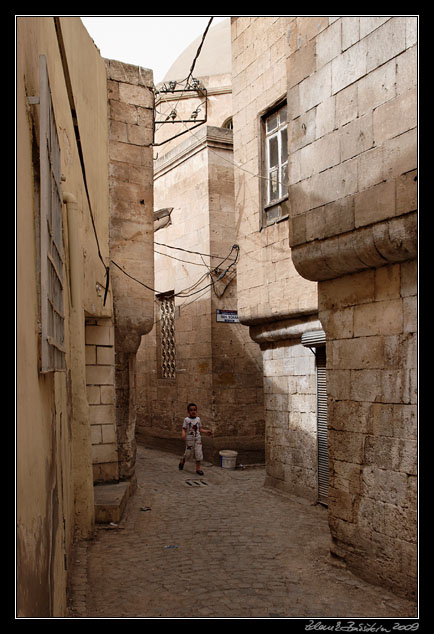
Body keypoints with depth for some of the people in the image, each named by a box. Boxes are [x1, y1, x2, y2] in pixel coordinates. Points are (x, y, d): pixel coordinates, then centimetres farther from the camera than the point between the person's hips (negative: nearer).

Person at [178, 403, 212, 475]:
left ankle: (198, 468, 7)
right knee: (188, 453, 5)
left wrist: (206, 431, -4)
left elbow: (200, 429, 10)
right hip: (189, 439, -3)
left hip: (197, 439, 3)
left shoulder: (198, 419, 4)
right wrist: (183, 434, -28)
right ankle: (182, 461, 37)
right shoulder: (186, 420, -7)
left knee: (199, 453, -3)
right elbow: (184, 429, -8)